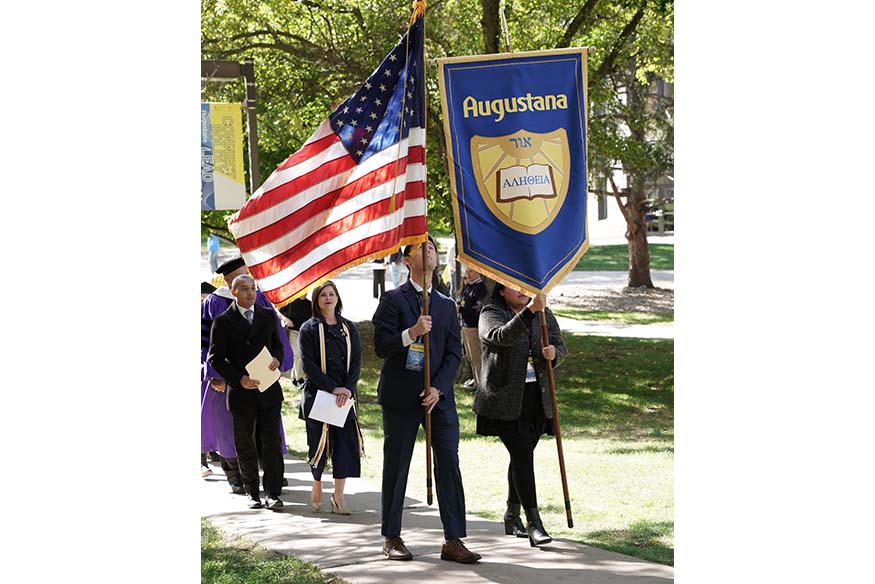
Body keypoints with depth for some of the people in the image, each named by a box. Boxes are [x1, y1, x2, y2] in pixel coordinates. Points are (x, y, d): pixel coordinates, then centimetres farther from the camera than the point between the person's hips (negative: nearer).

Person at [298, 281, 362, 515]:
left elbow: (356, 361, 5)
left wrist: (348, 388, -11)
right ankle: (317, 486, 26)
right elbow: (308, 364, -8)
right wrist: (333, 388, -16)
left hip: (345, 394, 2)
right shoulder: (309, 329, 0)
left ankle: (338, 496, -5)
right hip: (317, 393, -2)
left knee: (346, 442, -8)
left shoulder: (349, 328, 10)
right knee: (319, 443, 4)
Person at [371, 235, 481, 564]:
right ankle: (392, 538, 13)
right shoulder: (393, 300, 1)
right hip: (400, 397, -3)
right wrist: (411, 333, -22)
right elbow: (381, 347, -7)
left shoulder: (446, 306, 13)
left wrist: (439, 389, -7)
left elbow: (454, 353, 8)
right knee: (396, 467, 2)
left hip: (438, 397, 3)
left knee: (449, 464, -4)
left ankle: (453, 541, -4)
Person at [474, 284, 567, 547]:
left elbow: (560, 346, 11)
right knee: (522, 454, -13)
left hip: (536, 397, 5)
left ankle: (512, 516, 28)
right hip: (505, 398, -5)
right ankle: (534, 523, -17)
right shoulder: (491, 313, -5)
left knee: (522, 455, 13)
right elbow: (503, 336, -26)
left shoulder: (544, 314, 11)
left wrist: (553, 354, -13)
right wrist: (529, 310, -37)